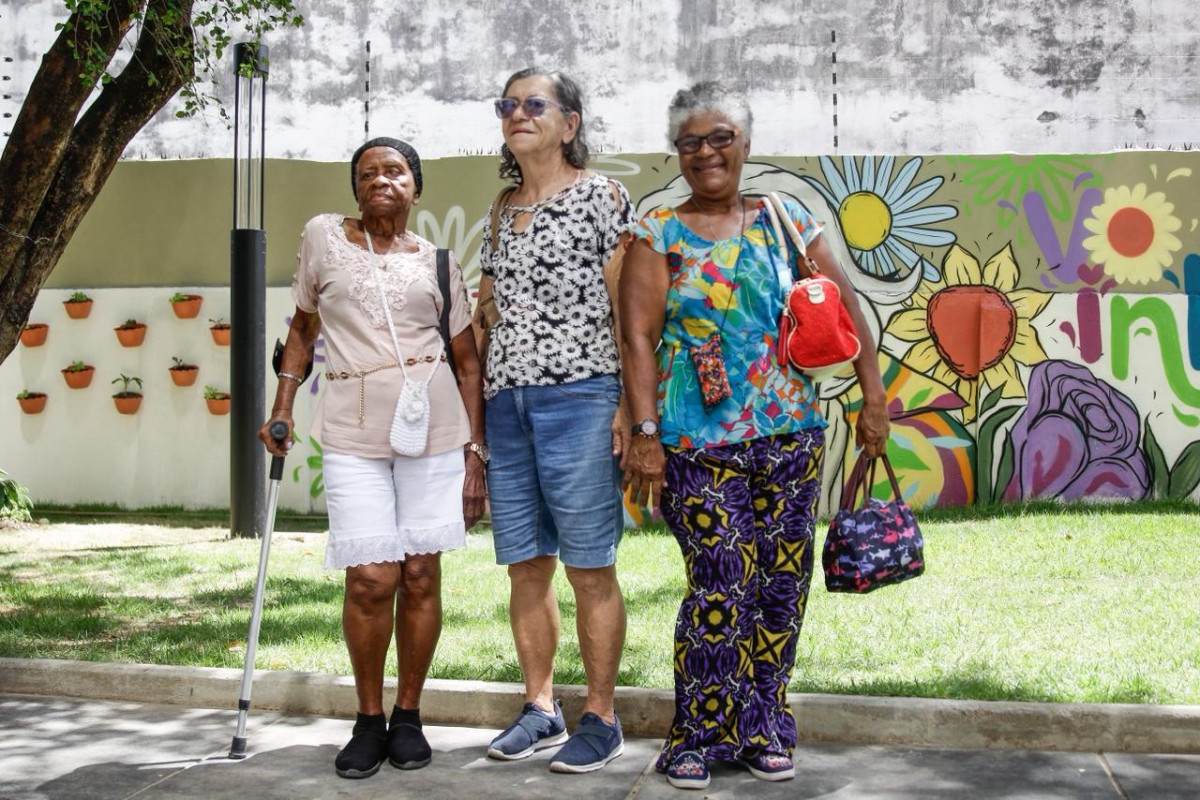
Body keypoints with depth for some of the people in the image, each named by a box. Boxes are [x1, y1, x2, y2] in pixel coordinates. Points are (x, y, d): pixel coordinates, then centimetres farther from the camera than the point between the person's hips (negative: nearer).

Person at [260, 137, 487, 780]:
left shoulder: (436, 262, 9)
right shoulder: (323, 236, 8)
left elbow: (467, 363, 10)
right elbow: (303, 326, 17)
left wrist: (474, 452, 5)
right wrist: (281, 409, 10)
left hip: (433, 428, 1)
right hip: (352, 431, -1)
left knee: (420, 573, 3)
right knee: (370, 578, -7)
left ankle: (408, 715, 19)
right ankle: (369, 720, 12)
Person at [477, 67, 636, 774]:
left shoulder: (601, 194, 1)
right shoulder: (501, 212, 18)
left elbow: (626, 306, -4)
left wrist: (630, 404, -12)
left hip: (578, 395, -6)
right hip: (506, 399, 6)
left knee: (589, 566, -2)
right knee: (525, 565, 8)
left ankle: (601, 718, 8)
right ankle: (541, 708, 20)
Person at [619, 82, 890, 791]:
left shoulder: (786, 222, 10)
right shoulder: (659, 234, 3)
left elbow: (845, 312, 10)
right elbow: (638, 338, -4)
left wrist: (874, 397, 3)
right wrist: (646, 433, -11)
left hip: (791, 437, 3)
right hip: (699, 441, -3)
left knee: (782, 585, 7)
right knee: (720, 588, -6)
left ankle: (763, 729, 23)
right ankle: (698, 738, 10)